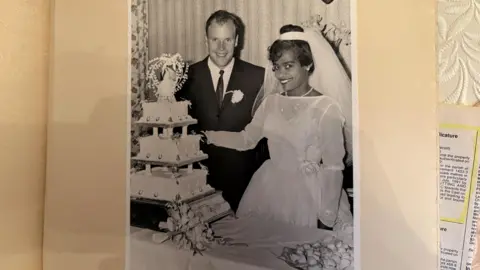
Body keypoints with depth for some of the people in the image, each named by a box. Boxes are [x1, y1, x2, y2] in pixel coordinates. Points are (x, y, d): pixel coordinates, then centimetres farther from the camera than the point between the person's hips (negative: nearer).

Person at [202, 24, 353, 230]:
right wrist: (205, 135, -3)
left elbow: (333, 167, -13)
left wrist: (327, 217, -10)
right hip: (268, 191, 5)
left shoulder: (327, 108, -16)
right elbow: (246, 139, 6)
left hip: (306, 196, -5)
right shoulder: (271, 102, 1)